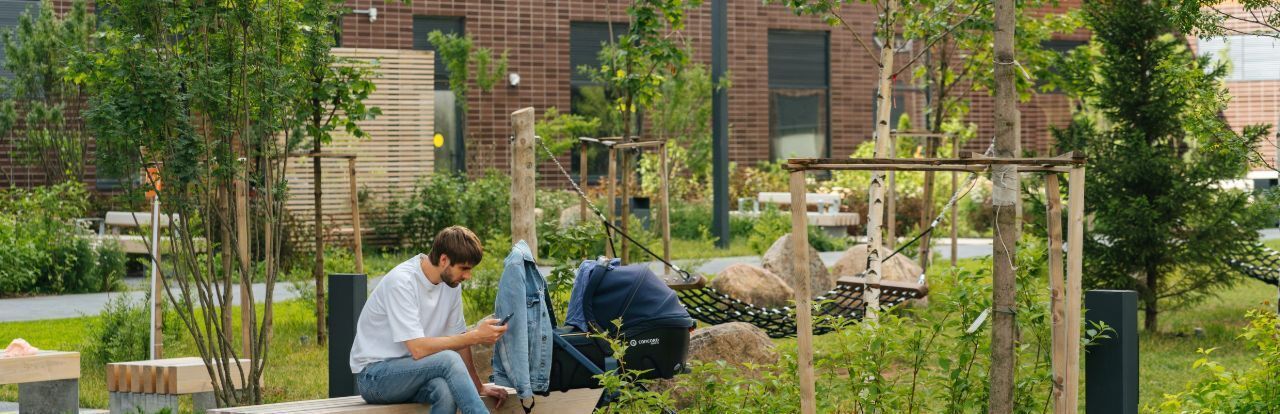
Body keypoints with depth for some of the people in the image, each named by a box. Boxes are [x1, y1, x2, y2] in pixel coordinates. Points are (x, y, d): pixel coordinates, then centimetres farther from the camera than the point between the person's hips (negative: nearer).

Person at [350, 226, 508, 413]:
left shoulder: (451, 282, 2)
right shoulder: (401, 282, -21)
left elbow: (458, 340, 12)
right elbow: (418, 349, -26)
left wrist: (478, 387, 9)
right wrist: (476, 336, -23)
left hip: (411, 373, 6)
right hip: (374, 375, -6)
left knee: (446, 390, -31)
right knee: (448, 359, -32)